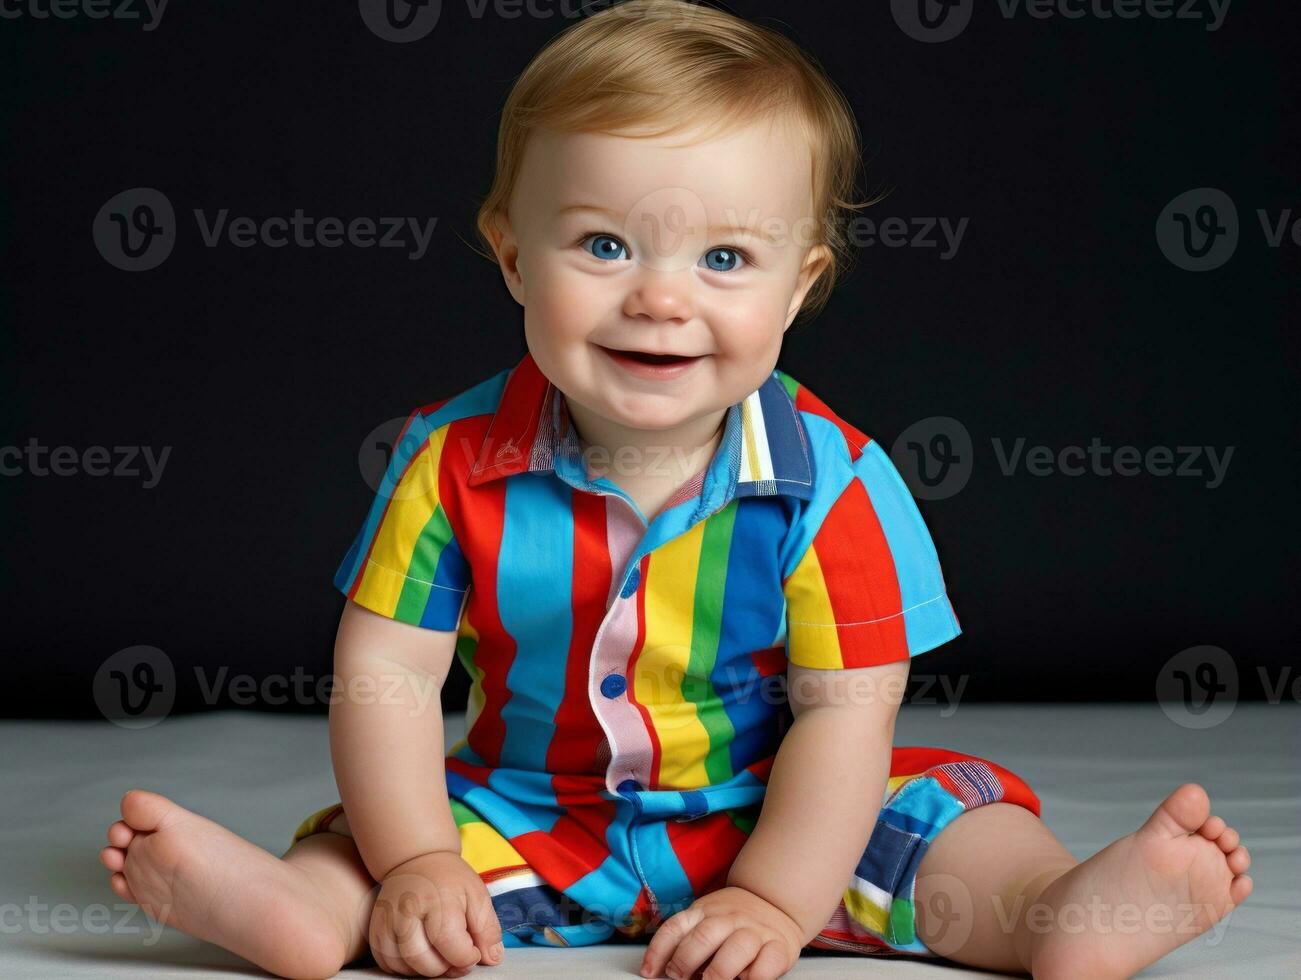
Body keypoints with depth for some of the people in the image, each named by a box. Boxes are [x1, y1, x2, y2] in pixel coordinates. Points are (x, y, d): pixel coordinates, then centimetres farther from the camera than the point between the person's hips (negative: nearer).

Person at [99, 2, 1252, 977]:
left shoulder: (832, 482, -18)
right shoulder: (456, 462, -13)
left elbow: (845, 714, -16)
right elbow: (387, 673, -11)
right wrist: (418, 866, -20)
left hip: (771, 817, -1)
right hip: (522, 823, 2)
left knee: (942, 816, -19)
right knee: (365, 836, -16)